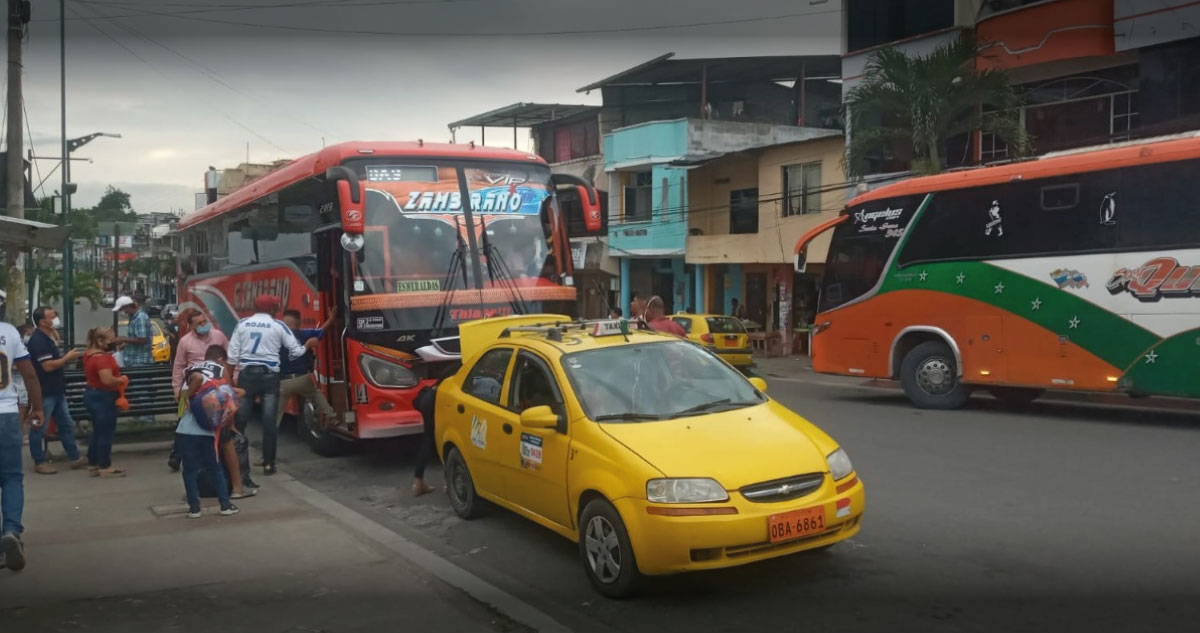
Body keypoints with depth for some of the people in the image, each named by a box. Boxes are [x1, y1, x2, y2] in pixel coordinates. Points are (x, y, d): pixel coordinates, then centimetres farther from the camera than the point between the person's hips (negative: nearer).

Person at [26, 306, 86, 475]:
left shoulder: (49, 337, 13)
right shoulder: (38, 340, -18)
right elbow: (48, 366, -23)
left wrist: (66, 358, 10)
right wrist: (67, 357, -13)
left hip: (56, 390, 10)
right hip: (44, 392, -10)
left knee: (66, 424, 13)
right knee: (39, 428, 2)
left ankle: (75, 458, 20)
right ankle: (39, 462, 11)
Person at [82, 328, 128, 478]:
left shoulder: (89, 353, 8)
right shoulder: (102, 357, -23)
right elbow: (108, 380, -34)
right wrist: (122, 379, -16)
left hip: (91, 394, 10)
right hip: (103, 398, -10)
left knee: (97, 432, 18)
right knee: (106, 433, 0)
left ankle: (93, 464, 25)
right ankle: (105, 467, 7)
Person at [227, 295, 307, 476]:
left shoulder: (242, 324, 6)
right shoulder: (278, 325, 1)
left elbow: (232, 353, 4)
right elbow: (296, 350, 3)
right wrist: (306, 347, 24)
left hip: (247, 374, 2)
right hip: (269, 375, -2)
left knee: (240, 419, 10)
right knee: (269, 420, -1)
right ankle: (268, 464, -1)